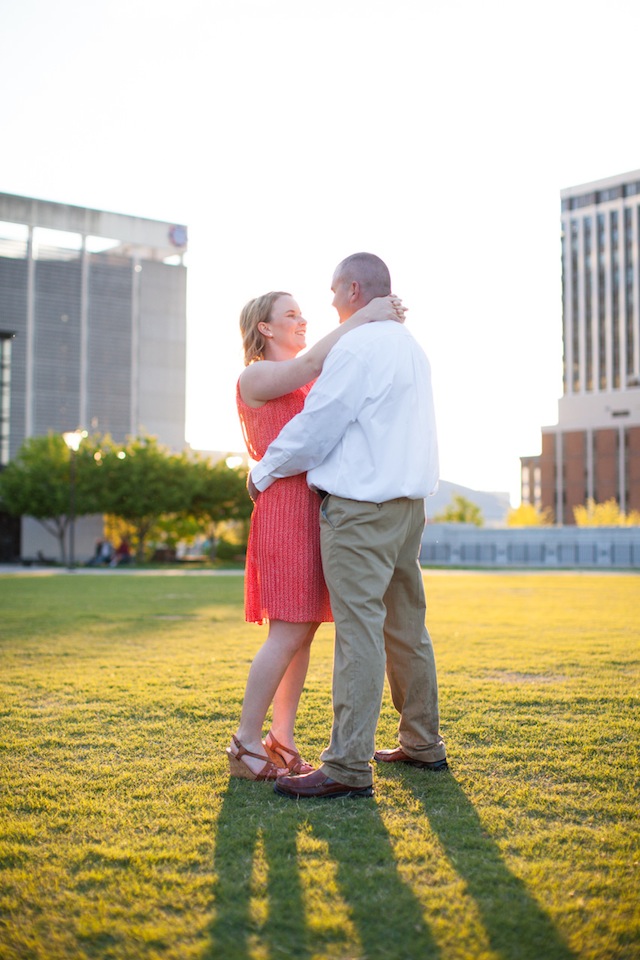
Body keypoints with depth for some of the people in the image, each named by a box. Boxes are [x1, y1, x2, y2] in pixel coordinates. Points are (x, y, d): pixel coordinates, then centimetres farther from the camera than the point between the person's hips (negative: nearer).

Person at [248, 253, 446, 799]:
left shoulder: (357, 348, -12)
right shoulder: (411, 349, 18)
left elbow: (315, 428, -12)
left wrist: (262, 474, 3)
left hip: (360, 508, -9)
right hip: (408, 503, 10)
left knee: (359, 629, -10)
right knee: (406, 627, 15)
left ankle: (349, 768, -9)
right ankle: (423, 745, 24)